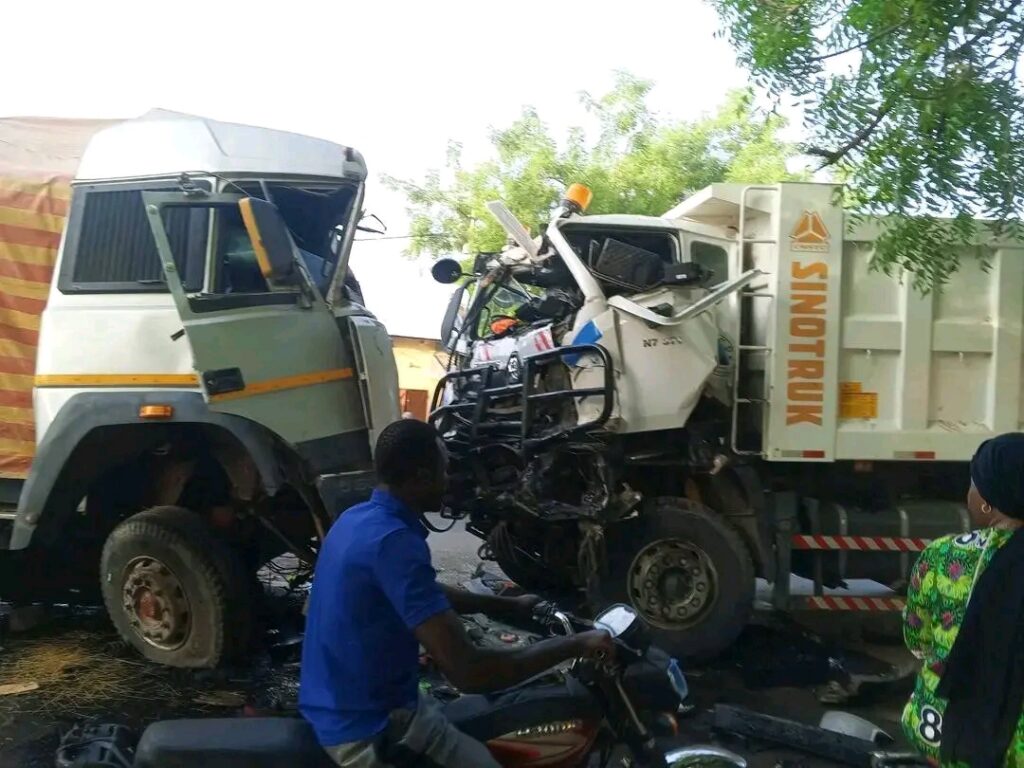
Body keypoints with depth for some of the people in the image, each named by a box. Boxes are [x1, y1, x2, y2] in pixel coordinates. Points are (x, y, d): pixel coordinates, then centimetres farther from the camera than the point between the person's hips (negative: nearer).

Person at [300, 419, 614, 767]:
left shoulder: (359, 518, 3)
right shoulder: (393, 541, -28)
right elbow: (468, 672, -31)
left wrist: (509, 605, 19)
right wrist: (574, 644, -20)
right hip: (369, 731, -10)